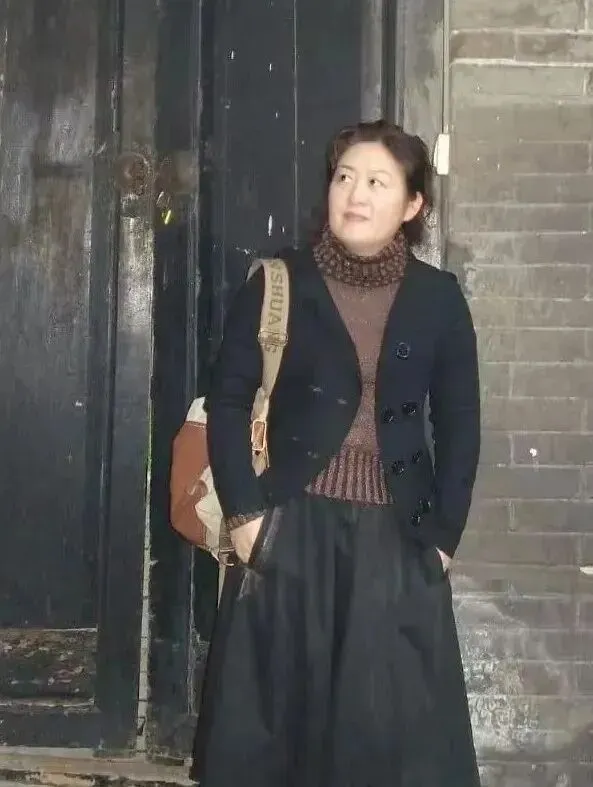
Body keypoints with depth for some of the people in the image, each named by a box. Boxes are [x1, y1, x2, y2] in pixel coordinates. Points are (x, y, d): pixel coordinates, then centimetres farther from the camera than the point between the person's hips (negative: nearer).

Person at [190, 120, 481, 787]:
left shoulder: (438, 298, 4)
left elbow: (460, 425, 7)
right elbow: (228, 401, -1)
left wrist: (444, 534, 1)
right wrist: (243, 512, -9)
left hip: (395, 538, 1)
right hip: (292, 531, -1)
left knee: (396, 721, 5)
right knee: (273, 710, 6)